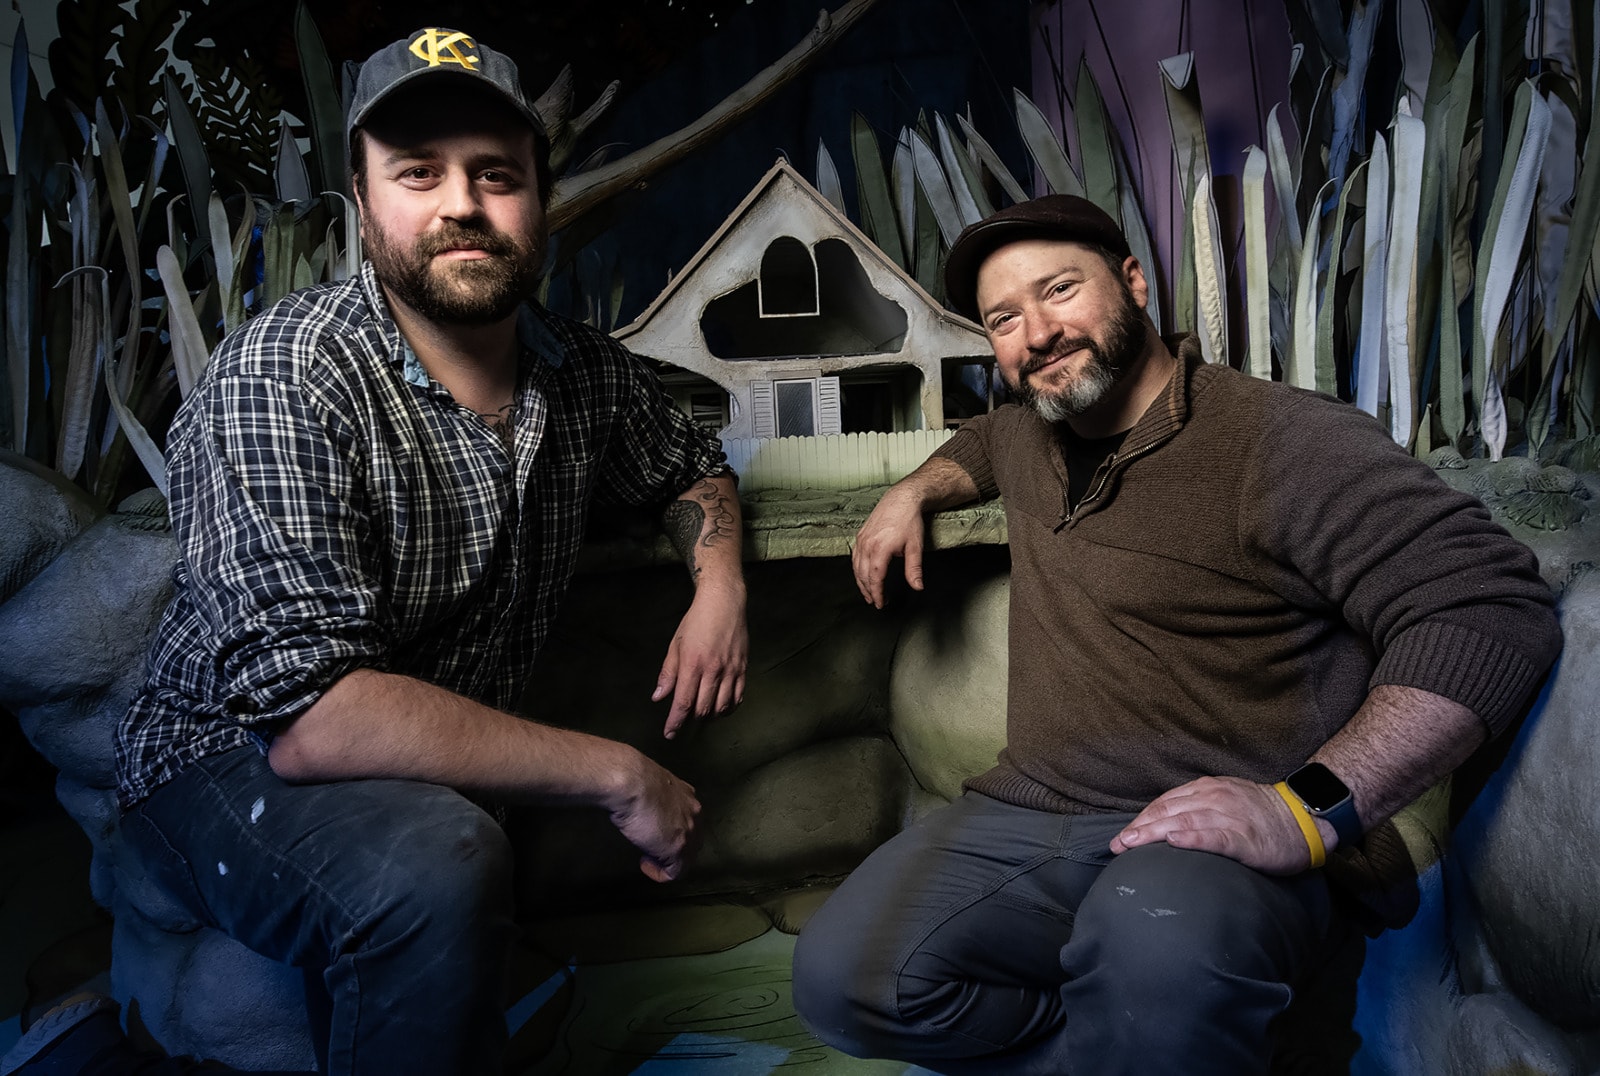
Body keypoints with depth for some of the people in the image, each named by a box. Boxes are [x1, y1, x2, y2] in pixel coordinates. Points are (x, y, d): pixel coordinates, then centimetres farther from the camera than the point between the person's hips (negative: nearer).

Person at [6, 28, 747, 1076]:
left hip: (475, 737, 7)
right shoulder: (278, 385, -24)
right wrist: (616, 776, -30)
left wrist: (719, 584, -4)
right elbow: (309, 715, -34)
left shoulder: (585, 366, -3)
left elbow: (691, 465, 19)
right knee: (437, 868, -37)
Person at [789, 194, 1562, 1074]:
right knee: (840, 980, -19)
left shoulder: (1280, 439, -8)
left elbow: (1496, 608, -17)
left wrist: (1308, 809, -26)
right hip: (1026, 815, 6)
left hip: (1213, 840, -6)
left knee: (1160, 936, -41)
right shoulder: (1032, 438, 17)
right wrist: (913, 492, 21)